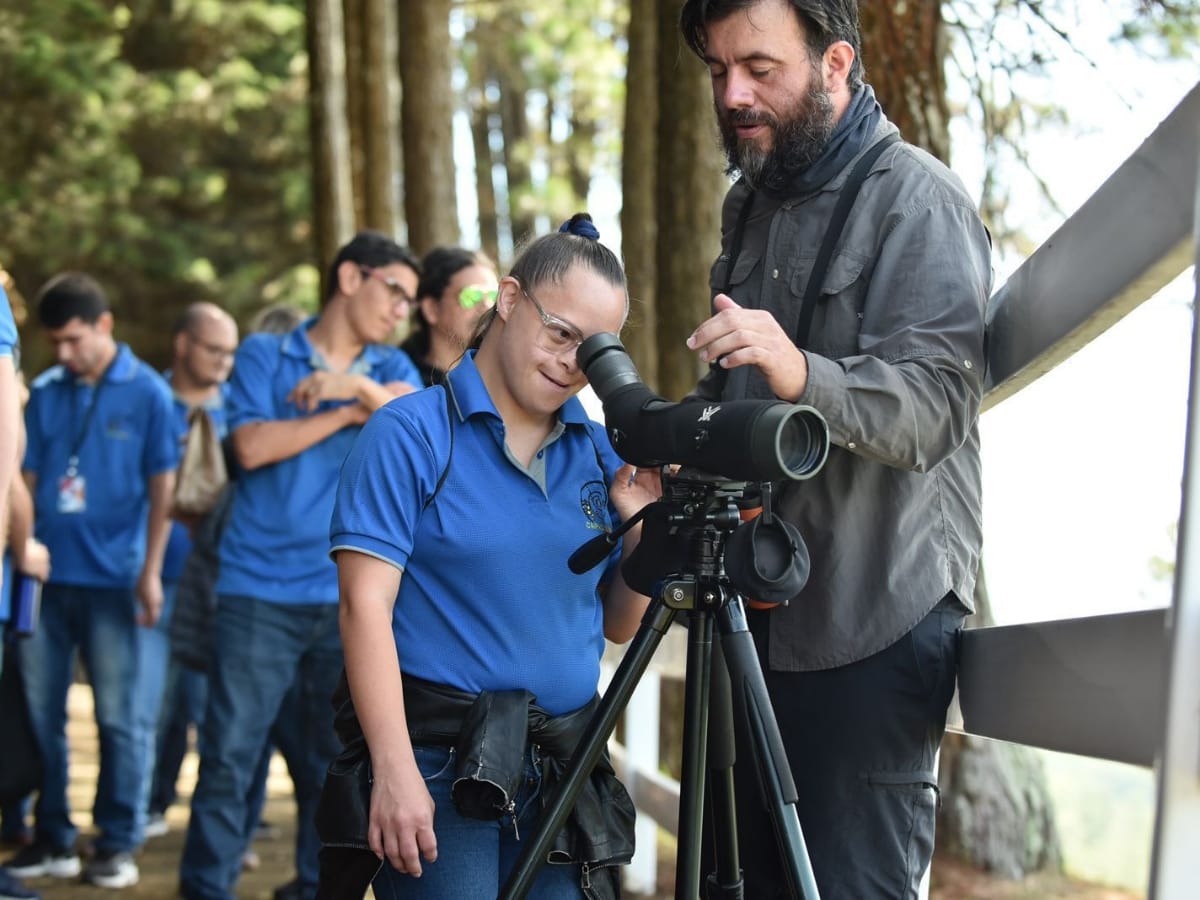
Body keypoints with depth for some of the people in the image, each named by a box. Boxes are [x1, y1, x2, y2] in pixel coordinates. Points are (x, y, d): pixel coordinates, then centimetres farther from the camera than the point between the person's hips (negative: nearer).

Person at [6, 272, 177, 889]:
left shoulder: (146, 392, -1)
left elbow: (162, 486, -1)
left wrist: (150, 572, -5)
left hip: (109, 578, -3)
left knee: (115, 717, 2)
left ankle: (117, 844, 11)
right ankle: (52, 839, 16)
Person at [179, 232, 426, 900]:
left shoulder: (392, 369, 14)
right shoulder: (264, 356, 6)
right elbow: (253, 445, -8)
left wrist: (362, 387, -15)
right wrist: (351, 414, -4)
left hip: (350, 594, 3)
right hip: (259, 589, -3)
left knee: (335, 756, 8)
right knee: (230, 750, -5)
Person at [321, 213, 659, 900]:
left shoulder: (599, 452, 11)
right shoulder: (411, 435, -4)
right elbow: (366, 605, -11)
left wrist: (641, 528, -2)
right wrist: (396, 771, -19)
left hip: (564, 770, 5)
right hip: (440, 762, -5)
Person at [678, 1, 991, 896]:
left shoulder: (919, 201, -9)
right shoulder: (752, 201, 17)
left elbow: (934, 406, -24)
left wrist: (803, 376, -39)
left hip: (873, 630, -8)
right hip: (756, 615, 8)